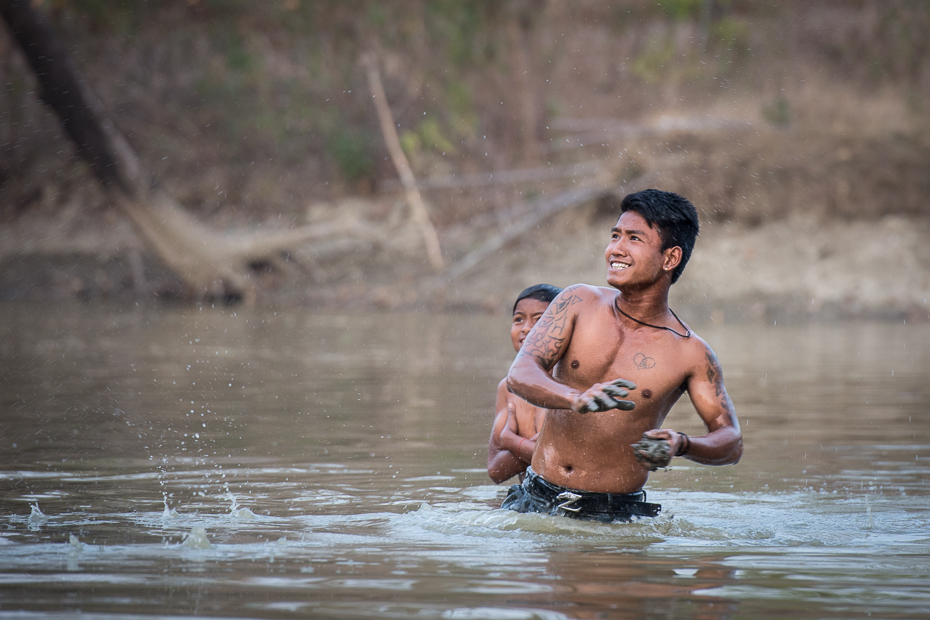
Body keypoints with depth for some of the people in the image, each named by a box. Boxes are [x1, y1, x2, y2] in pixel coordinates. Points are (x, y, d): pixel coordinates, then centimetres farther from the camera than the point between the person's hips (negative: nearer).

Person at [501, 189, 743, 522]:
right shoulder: (579, 302, 2)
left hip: (615, 514, -2)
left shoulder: (690, 353, -3)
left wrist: (681, 445, -23)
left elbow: (731, 442, 0)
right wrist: (577, 399, -31)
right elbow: (520, 375, -9)